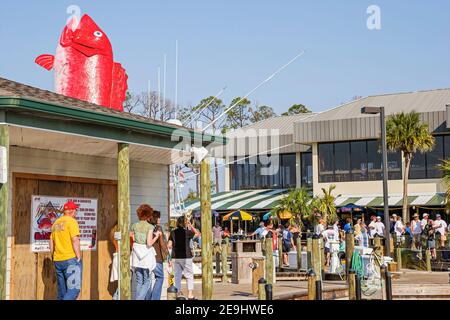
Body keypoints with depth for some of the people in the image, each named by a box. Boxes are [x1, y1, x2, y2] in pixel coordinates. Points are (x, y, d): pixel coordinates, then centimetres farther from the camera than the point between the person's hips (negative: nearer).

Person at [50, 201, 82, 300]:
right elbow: (75, 241, -15)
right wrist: (79, 258, -12)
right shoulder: (72, 221, -7)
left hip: (57, 261, 8)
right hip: (71, 259, -8)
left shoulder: (56, 223, 16)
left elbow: (51, 245, 17)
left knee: (62, 292, 11)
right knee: (74, 289, -10)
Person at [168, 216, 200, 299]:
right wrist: (191, 225, 6)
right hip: (186, 257, -4)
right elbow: (198, 234, 6)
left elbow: (169, 246, 1)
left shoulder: (173, 233, 3)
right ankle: (190, 295, 3)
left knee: (177, 276, 12)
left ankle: (178, 293, 14)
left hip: (175, 257, 4)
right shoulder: (187, 232, -8)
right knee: (189, 276, 5)